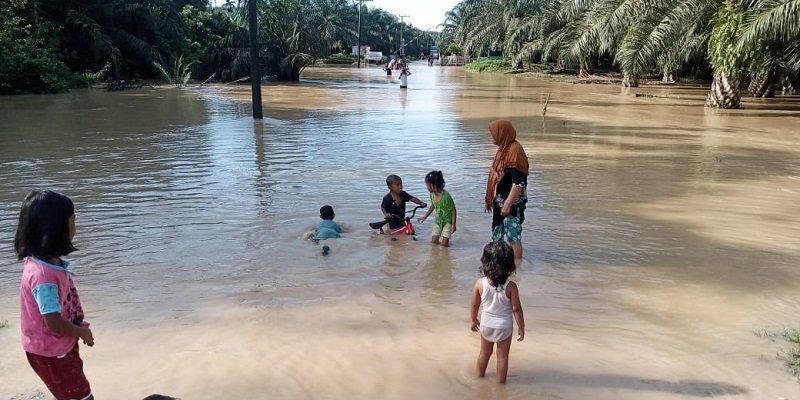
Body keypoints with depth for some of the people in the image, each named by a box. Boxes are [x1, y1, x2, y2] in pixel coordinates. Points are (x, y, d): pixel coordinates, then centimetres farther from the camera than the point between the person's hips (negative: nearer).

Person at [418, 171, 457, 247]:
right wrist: (425, 217, 19)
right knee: (433, 242, 2)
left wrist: (453, 225, -17)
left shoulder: (446, 197, -29)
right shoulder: (432, 195, -9)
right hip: (438, 221, 6)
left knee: (444, 244, -9)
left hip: (447, 221, -6)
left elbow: (453, 210, -19)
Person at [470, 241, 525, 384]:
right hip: (504, 326, -2)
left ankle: (479, 377, 42)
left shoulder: (480, 283, -18)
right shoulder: (511, 287, -23)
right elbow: (516, 309, -15)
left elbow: (474, 305, -6)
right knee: (502, 356, 16)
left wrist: (473, 320, 12)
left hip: (486, 325, 2)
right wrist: (521, 327, -1)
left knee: (484, 353, 24)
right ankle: (500, 383, 29)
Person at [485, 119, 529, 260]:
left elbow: (518, 183, -23)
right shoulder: (503, 149, 10)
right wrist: (490, 199, 18)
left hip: (511, 204, -10)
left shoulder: (515, 150, -19)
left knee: (513, 237, -2)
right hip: (499, 202, 10)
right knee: (496, 235, 18)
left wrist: (508, 205, -24)